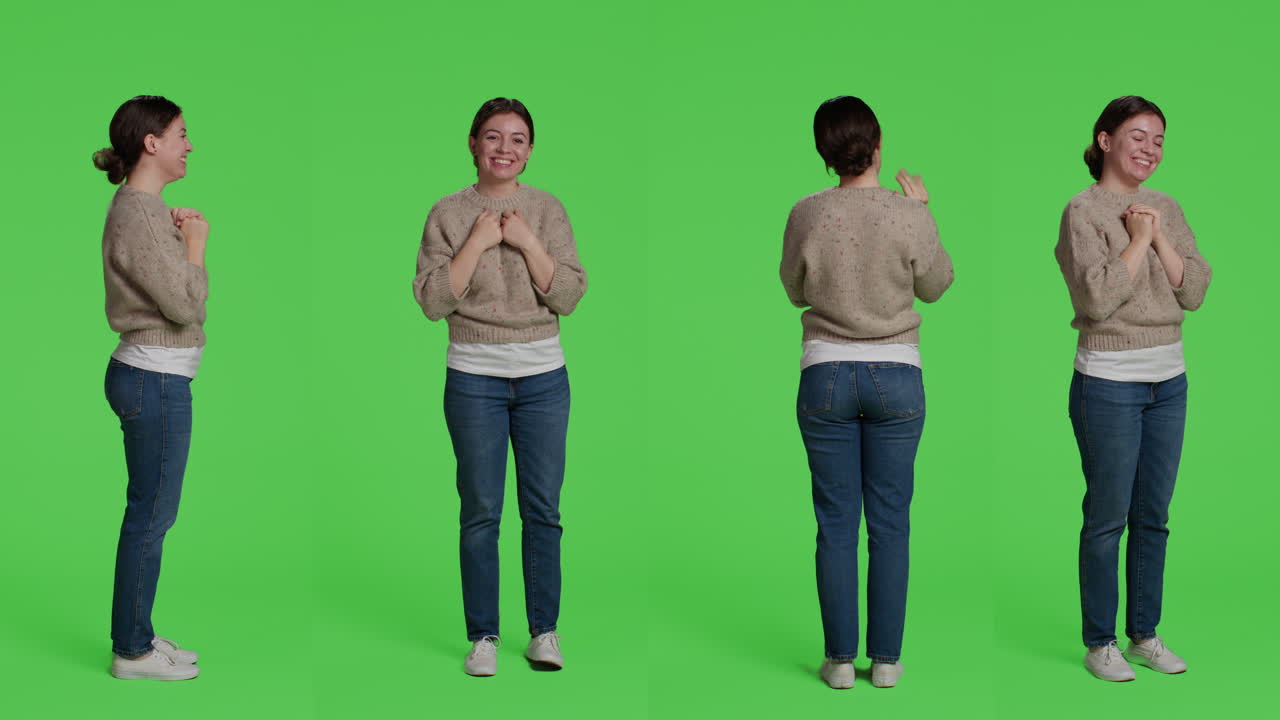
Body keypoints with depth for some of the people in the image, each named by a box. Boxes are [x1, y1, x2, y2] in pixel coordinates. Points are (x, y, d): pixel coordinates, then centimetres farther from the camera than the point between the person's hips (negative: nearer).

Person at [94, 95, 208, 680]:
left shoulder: (145, 208, 14)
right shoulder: (138, 214, -17)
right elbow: (184, 304, -20)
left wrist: (178, 233, 5)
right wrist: (196, 241, -8)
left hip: (151, 377, 10)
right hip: (155, 382, -10)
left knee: (149, 514, 16)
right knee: (151, 516, -1)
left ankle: (136, 638, 25)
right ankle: (133, 652, 9)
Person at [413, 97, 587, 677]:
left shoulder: (547, 210, 4)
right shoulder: (449, 214, 0)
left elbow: (569, 295, -4)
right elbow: (432, 300, -8)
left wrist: (527, 241, -13)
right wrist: (478, 242, -13)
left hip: (543, 375, 1)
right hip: (474, 377, -1)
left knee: (543, 509, 5)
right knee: (480, 511, 4)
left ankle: (544, 630, 16)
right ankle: (483, 635, 14)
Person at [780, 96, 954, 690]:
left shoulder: (807, 215, -8)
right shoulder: (910, 216, -10)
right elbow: (935, 286, 7)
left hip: (826, 375, 0)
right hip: (896, 376, 0)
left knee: (836, 523, 7)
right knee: (890, 523, 8)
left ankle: (840, 659, 12)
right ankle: (885, 659, 13)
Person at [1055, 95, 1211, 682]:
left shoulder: (1166, 209, 10)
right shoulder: (1084, 211, -9)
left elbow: (1195, 292, 2)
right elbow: (1098, 298, -19)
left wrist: (1159, 237, -9)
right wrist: (1138, 239, -13)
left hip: (1169, 378, 6)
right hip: (1109, 383, -6)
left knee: (1154, 516, 12)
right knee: (1108, 517, 1)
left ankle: (1145, 634, 23)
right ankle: (1099, 643, 13)